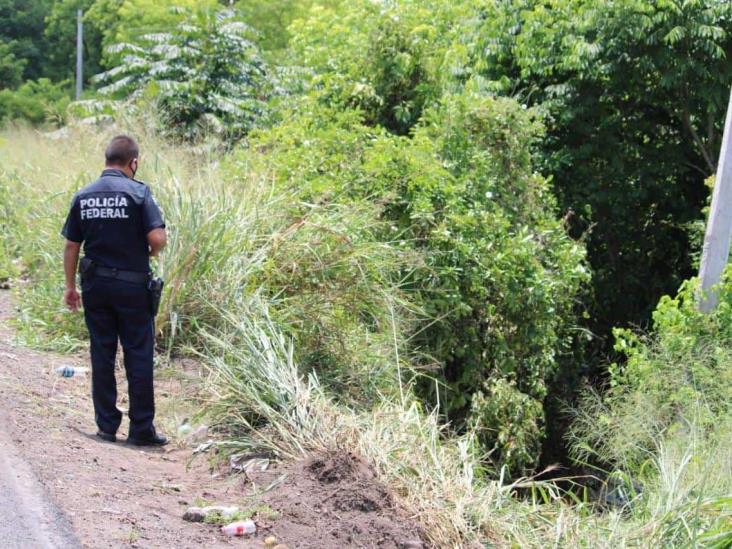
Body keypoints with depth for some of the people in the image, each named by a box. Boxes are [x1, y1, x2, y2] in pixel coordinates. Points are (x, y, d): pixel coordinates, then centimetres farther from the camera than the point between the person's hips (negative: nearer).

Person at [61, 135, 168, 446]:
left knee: (101, 355, 10)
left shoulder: (83, 196, 3)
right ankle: (141, 429, 7)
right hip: (132, 286, -4)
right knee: (139, 356, 4)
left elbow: (71, 246, 5)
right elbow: (158, 238, -19)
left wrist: (70, 286, 13)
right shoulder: (137, 192, -10)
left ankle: (107, 426, 15)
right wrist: (150, 253, 4)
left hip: (95, 286, 4)